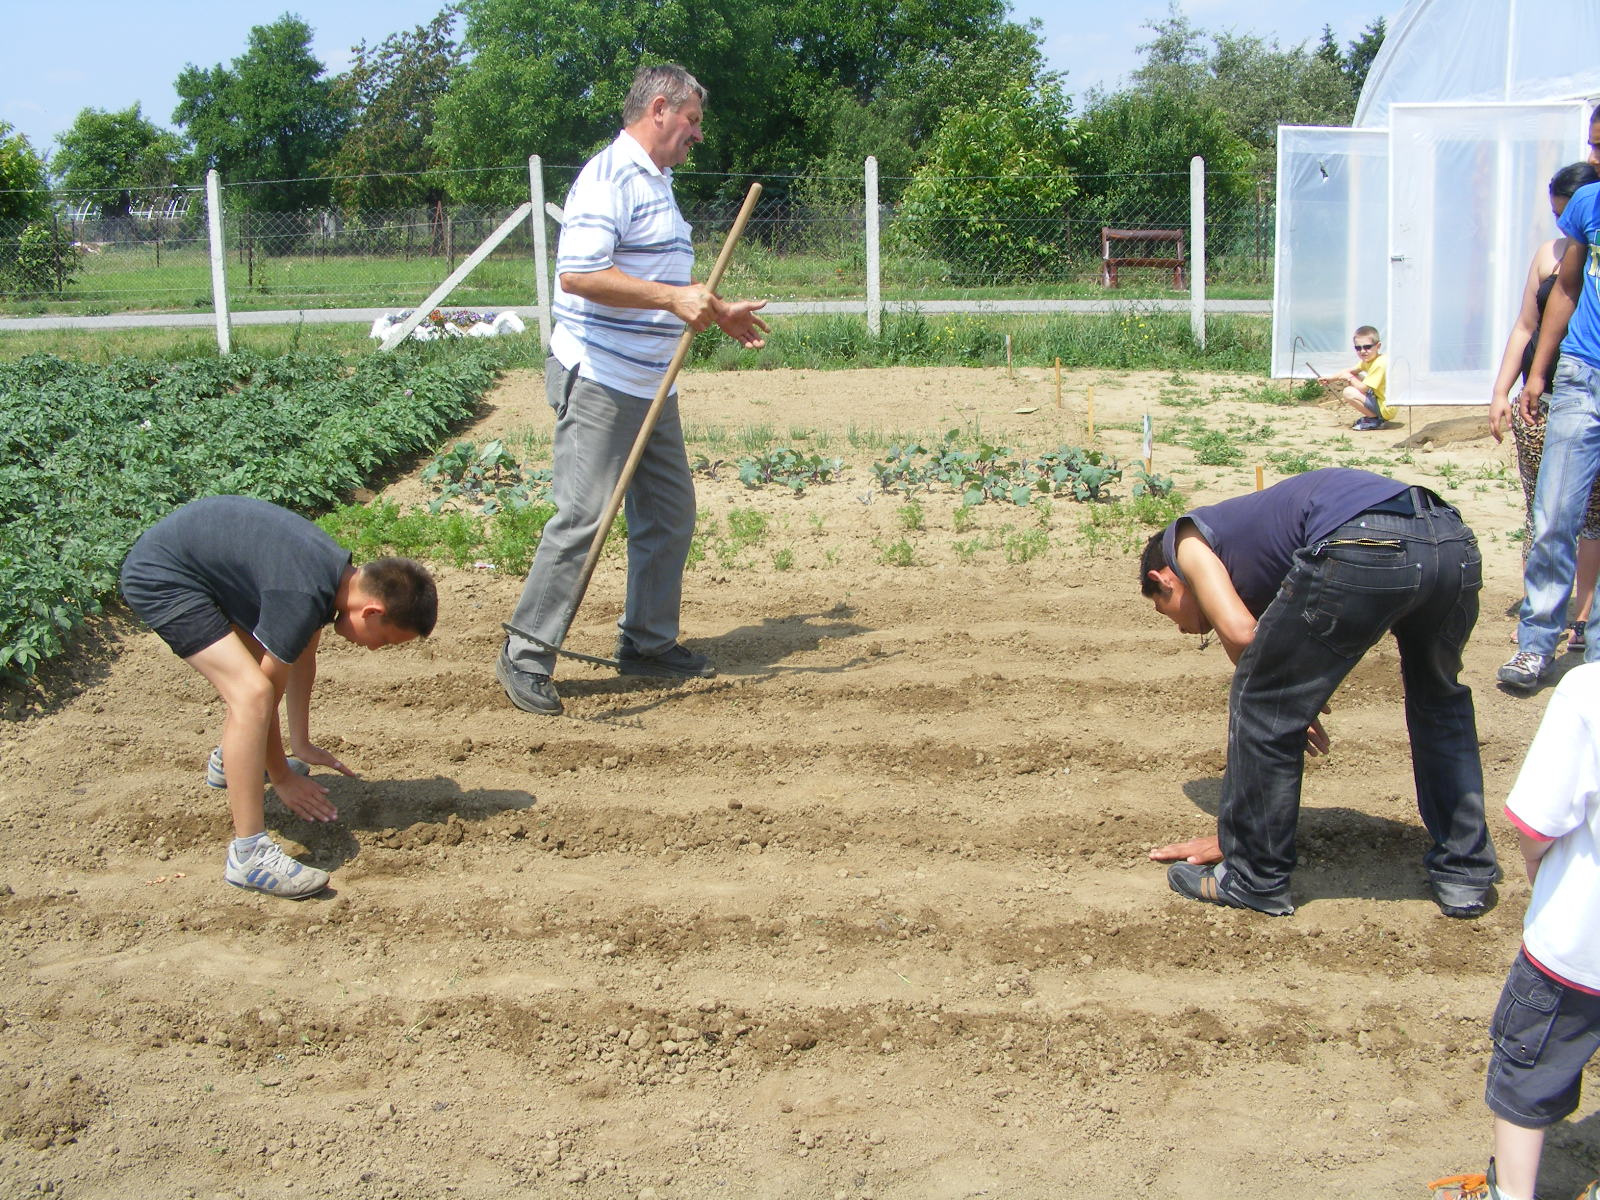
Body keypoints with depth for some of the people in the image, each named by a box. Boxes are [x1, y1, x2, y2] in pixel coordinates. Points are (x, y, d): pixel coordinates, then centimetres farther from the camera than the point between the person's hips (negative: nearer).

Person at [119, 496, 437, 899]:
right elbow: (264, 694, -17)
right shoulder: (303, 598, -28)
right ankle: (249, 854, -20)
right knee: (252, 691, -21)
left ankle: (229, 760, 48)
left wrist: (302, 745, 24)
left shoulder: (338, 572, 0)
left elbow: (303, 657, 16)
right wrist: (283, 779, -4)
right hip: (160, 578, -10)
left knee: (274, 661, 23)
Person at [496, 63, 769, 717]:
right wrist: (672, 298, -28)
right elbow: (579, 274, -27)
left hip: (650, 386, 10)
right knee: (582, 517, -9)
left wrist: (717, 312, 31)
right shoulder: (610, 178, -14)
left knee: (670, 511, 13)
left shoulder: (656, 183, 19)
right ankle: (525, 656, 0)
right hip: (599, 381, -10)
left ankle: (648, 641, 26)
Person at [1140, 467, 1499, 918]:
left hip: (1363, 549, -8)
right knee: (1440, 700, 34)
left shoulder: (1185, 539, 23)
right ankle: (1465, 872, 38)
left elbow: (1239, 631, 1)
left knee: (1264, 706, 12)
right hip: (1454, 541, 8)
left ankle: (1254, 878, 23)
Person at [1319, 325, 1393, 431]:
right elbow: (1350, 371, 16)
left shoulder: (1379, 364, -24)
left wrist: (1350, 378, -7)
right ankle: (1372, 415, 14)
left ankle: (1376, 420, -7)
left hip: (1386, 409, -10)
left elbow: (1363, 388, -24)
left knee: (1348, 392, -20)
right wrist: (1330, 379, 3)